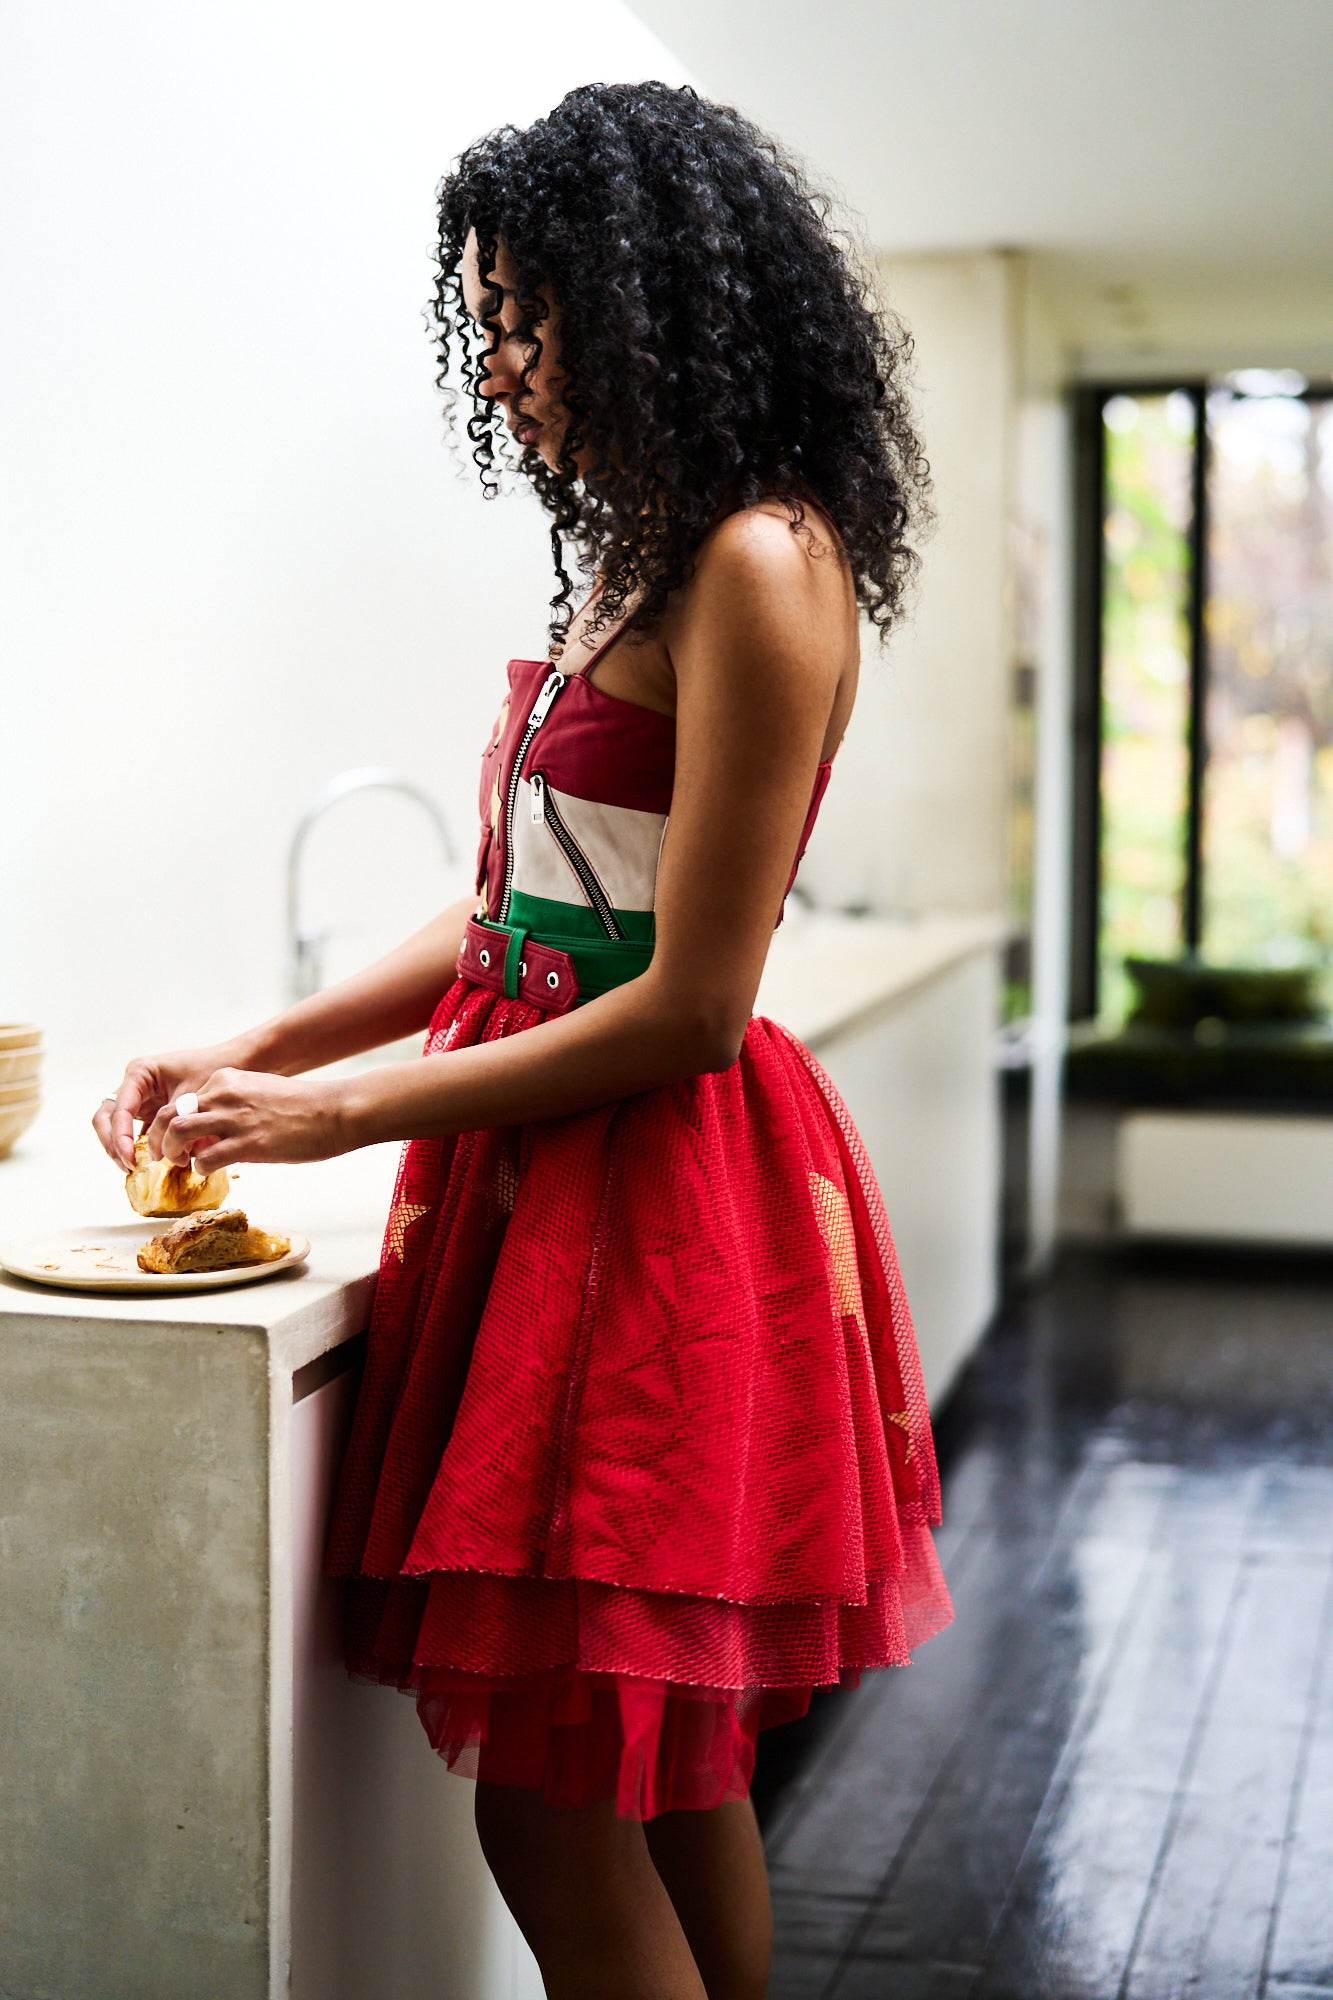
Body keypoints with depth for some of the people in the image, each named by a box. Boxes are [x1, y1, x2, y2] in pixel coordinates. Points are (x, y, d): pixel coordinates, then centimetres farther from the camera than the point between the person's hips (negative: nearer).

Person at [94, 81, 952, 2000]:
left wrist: (347, 1111, -12)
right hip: (549, 1177, 9)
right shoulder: (636, 553, 14)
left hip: (661, 1204, -9)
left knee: (556, 1807, 0)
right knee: (665, 1786, 19)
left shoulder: (761, 566, -15)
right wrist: (260, 1050, 6)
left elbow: (690, 1009, -18)